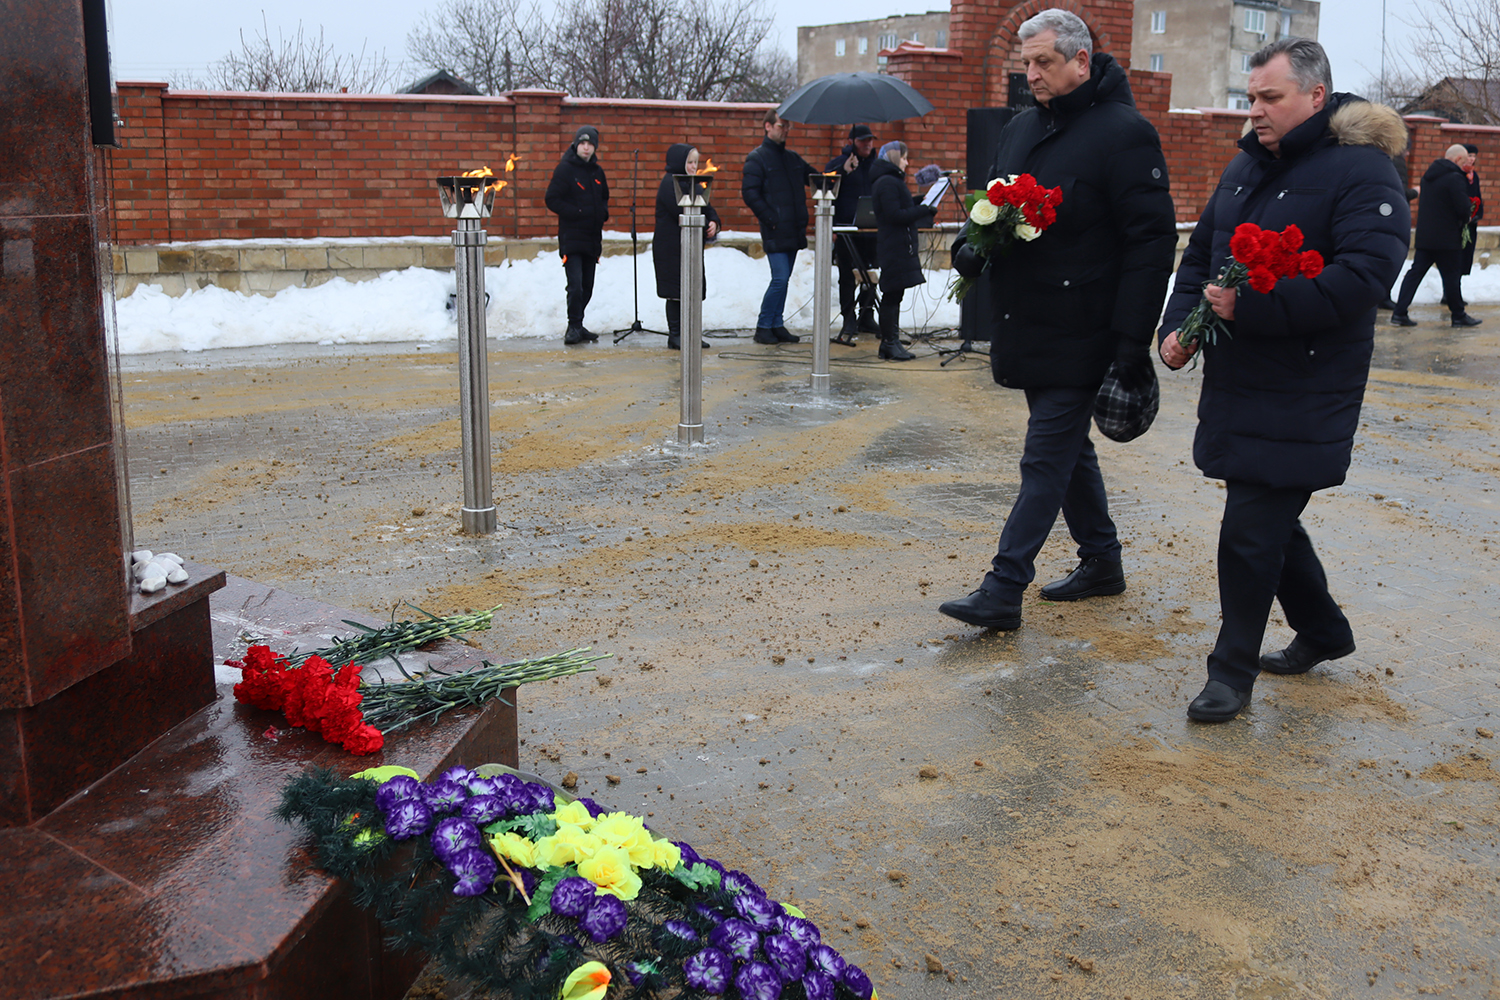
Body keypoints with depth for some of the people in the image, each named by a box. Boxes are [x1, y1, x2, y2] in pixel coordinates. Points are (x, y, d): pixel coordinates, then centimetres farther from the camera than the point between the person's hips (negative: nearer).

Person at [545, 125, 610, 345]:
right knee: (575, 284, -15)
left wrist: (603, 212, 5)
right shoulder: (565, 169, -6)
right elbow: (552, 200, -9)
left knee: (587, 287, 9)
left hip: (592, 237, 6)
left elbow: (604, 196, 26)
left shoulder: (597, 171, 13)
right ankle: (574, 327, -7)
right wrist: (577, 213, -16)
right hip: (571, 238, -6)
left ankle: (577, 326, 20)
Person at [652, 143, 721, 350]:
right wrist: (706, 228, -14)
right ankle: (675, 336, 2)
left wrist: (714, 223, -6)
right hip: (672, 248, -8)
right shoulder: (669, 184, -11)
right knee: (676, 293, -4)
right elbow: (682, 213, -21)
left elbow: (707, 209, 15)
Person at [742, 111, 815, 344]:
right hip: (775, 233, -7)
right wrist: (770, 218, -15)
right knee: (780, 279, -11)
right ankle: (763, 327, -1)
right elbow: (749, 193, -11)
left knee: (783, 279, 9)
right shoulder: (757, 158, -3)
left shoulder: (792, 158, 17)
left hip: (793, 231, 7)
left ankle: (777, 325, 16)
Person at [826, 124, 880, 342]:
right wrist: (843, 171, -23)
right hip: (846, 228, -4)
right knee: (847, 277, -2)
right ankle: (849, 321, 3)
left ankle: (866, 317, 19)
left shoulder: (877, 165, 13)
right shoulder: (838, 164, 1)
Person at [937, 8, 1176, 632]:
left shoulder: (1124, 132, -12)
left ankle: (1003, 591, -3)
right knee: (1068, 447, 17)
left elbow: (1152, 240, -15)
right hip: (1027, 328, 8)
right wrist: (968, 247, -1)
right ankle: (1101, 561, 32)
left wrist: (1132, 339, -21)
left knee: (1046, 459, -5)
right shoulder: (1020, 129, 12)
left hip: (1079, 337, -8)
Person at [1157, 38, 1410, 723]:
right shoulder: (1245, 167, 13)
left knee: (1251, 531, -5)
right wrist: (1177, 325, 1)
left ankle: (1233, 670, 11)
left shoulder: (1363, 170, -12)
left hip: (1302, 395, -8)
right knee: (1271, 519, 18)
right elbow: (1199, 255, 19)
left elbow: (1362, 275, -24)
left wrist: (1251, 307, -28)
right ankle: (1323, 630, 39)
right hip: (1236, 383, 8)